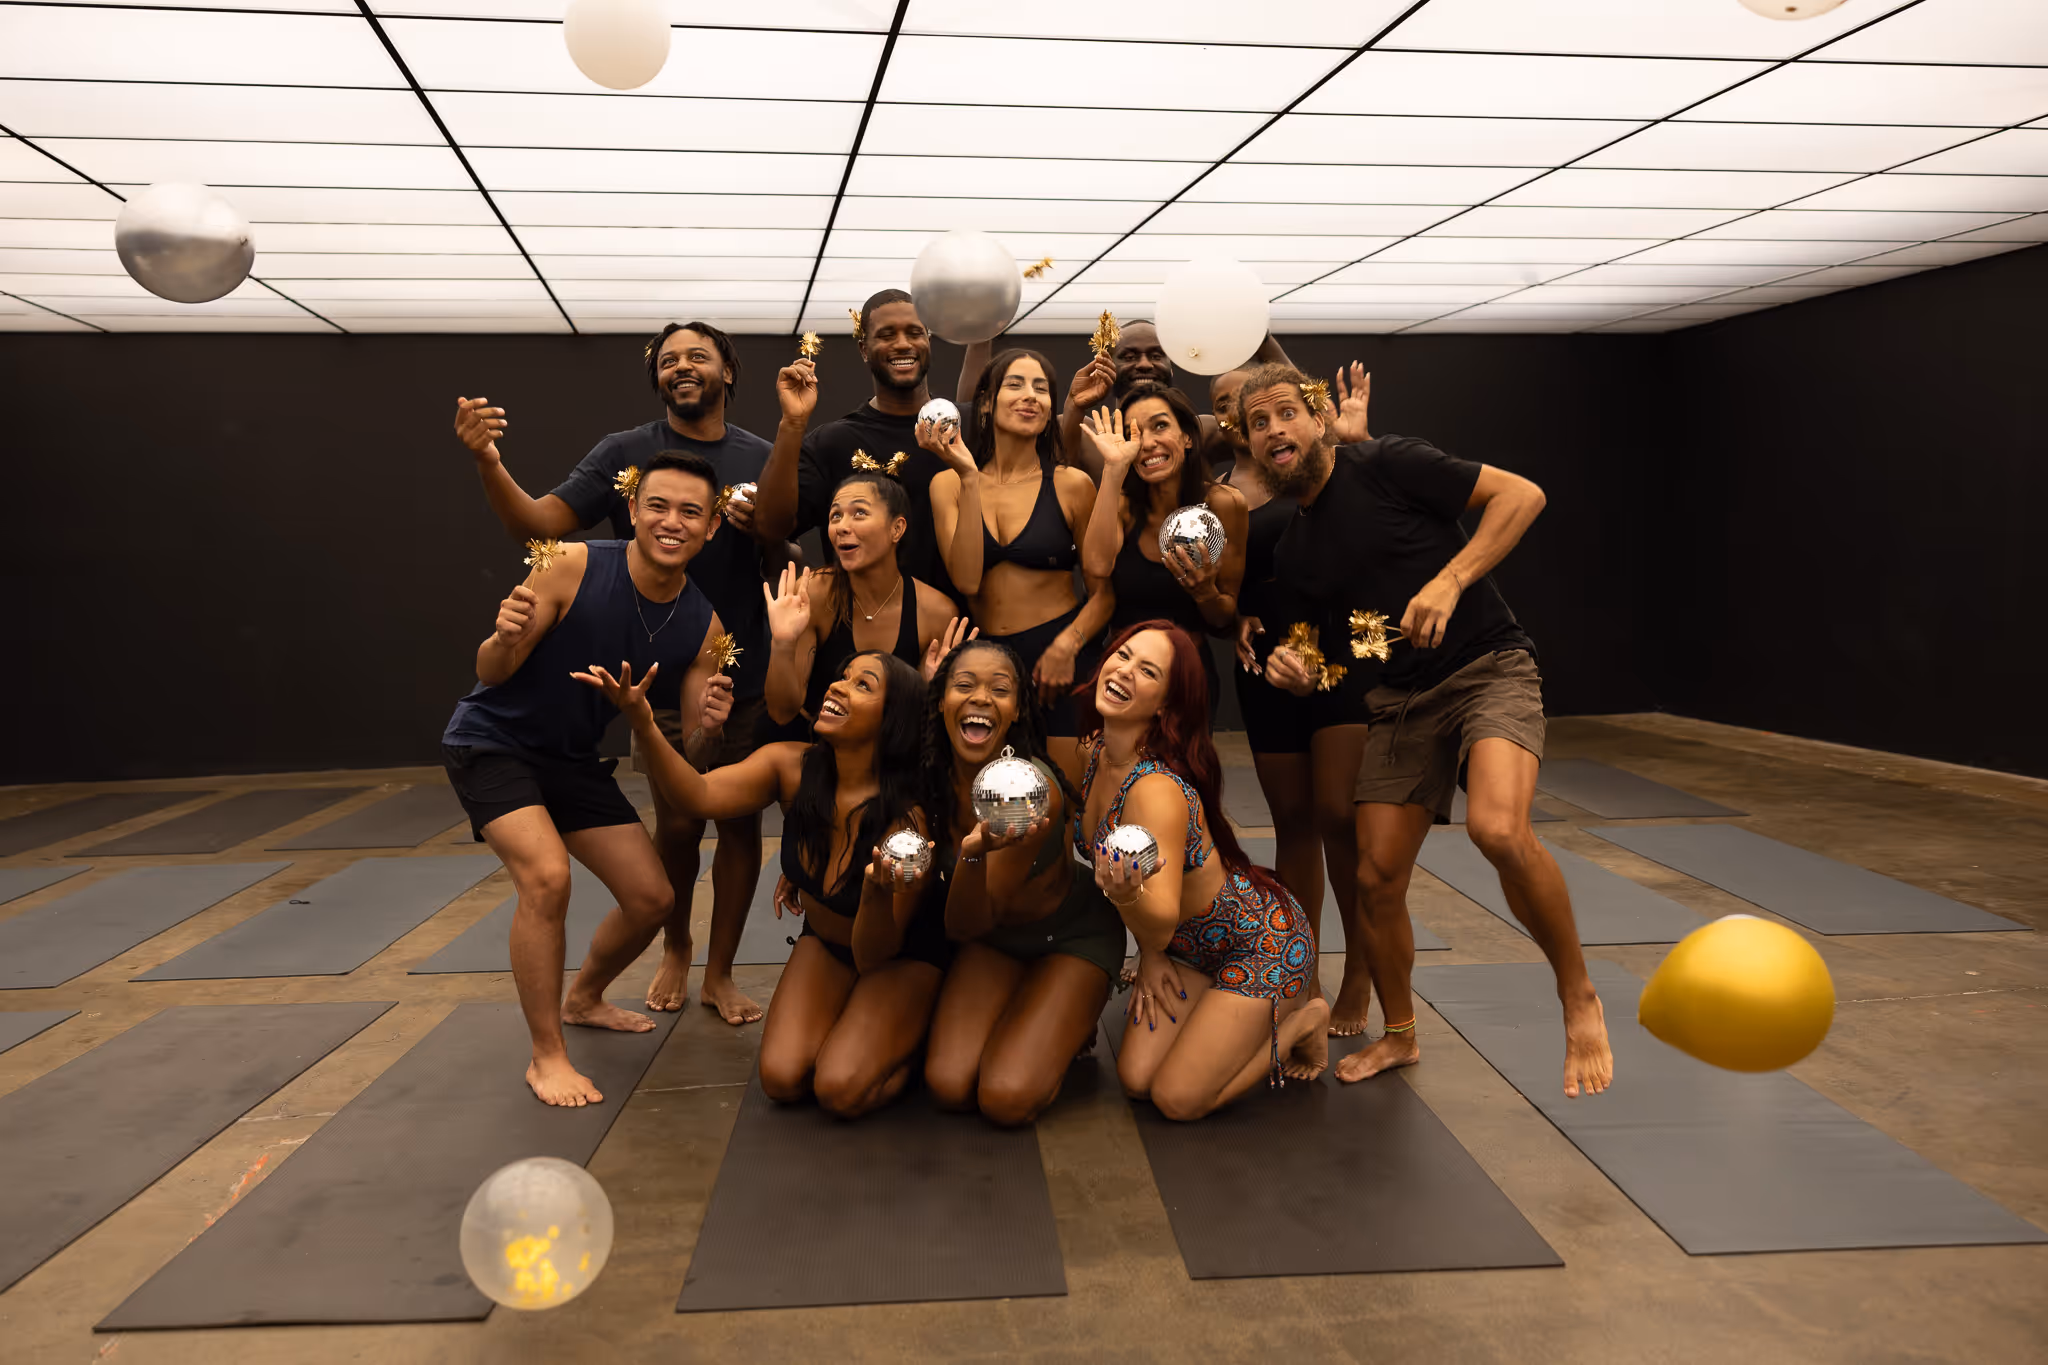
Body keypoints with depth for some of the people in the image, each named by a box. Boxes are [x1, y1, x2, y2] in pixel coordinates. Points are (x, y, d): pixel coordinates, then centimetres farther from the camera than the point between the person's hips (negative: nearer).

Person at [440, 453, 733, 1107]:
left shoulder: (703, 627, -11)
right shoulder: (573, 567, -24)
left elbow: (693, 754, -7)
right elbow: (490, 673, -20)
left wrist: (710, 726, -29)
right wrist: (504, 638, -43)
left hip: (574, 759, 5)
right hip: (492, 741, -5)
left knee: (652, 899, 5)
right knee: (546, 876, -27)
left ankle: (584, 999, 36)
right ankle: (546, 1056, -10)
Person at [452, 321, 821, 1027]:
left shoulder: (760, 456, 2)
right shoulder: (626, 453, 0)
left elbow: (774, 538, -18)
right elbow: (540, 522, -8)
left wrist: (793, 427, -31)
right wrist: (488, 463, -28)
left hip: (748, 671, 2)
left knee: (740, 820, 6)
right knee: (678, 822, -2)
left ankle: (720, 972, 22)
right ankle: (675, 948, 27)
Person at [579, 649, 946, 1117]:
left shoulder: (909, 816, -30)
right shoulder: (793, 767, -17)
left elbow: (874, 956, -26)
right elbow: (700, 795, -33)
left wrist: (879, 893, -48)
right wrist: (644, 725, -49)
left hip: (903, 959, -4)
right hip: (824, 943, 4)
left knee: (841, 1089, -22)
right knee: (782, 1079, -13)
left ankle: (911, 1038, 9)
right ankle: (839, 1023, 18)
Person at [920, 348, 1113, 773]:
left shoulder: (1071, 485, 0)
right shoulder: (948, 484, 5)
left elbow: (1103, 591, 3)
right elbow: (966, 579, -11)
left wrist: (1067, 646, -15)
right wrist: (970, 477, -13)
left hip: (1059, 661, -1)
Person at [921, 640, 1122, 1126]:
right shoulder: (929, 778, -16)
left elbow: (963, 926, -28)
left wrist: (974, 855, -46)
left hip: (1072, 935, -4)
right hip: (993, 937, 4)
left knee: (1008, 1099, -19)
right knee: (949, 1086, -14)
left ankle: (1068, 1023, 11)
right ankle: (1031, 1016, 14)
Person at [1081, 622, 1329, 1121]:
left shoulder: (1159, 790, -32)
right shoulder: (1094, 752, -8)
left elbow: (1162, 924, -35)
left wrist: (1127, 894, -56)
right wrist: (1149, 955, -1)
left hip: (1263, 944, -7)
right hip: (1191, 945, 7)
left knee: (1178, 1099, -7)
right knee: (1135, 1079, 1)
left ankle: (1299, 1023, 14)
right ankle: (1256, 1013, 22)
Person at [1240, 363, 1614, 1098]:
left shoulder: (1386, 465, -8)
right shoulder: (1292, 552, 10)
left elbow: (1522, 493, -11)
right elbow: (1322, 646, 20)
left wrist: (1450, 581, -21)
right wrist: (1293, 667, -4)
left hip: (1490, 666, -6)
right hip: (1400, 701, 6)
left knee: (1497, 828, -31)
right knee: (1376, 876, 0)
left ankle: (1579, 998, -8)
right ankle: (1399, 1035, 24)